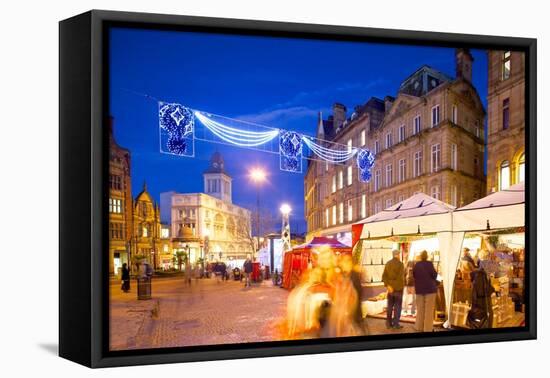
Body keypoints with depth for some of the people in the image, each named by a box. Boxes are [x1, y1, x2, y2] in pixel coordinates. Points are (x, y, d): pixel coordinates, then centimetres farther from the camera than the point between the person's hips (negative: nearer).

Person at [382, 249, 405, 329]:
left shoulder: (388, 263, 5)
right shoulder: (400, 264, -12)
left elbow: (384, 276, -2)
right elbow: (401, 277, -19)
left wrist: (388, 285, -8)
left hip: (390, 288, 5)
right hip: (398, 288, -5)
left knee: (390, 306, 11)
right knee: (397, 306, 2)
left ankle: (389, 323, 13)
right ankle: (396, 323, 3)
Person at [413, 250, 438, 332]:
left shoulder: (416, 265, 1)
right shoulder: (429, 264, -12)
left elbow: (414, 276, 9)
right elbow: (434, 275, -12)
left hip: (419, 289, 4)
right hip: (430, 288, -4)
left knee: (420, 309, 12)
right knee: (429, 310, 0)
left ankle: (419, 327, 16)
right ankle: (428, 328, 0)